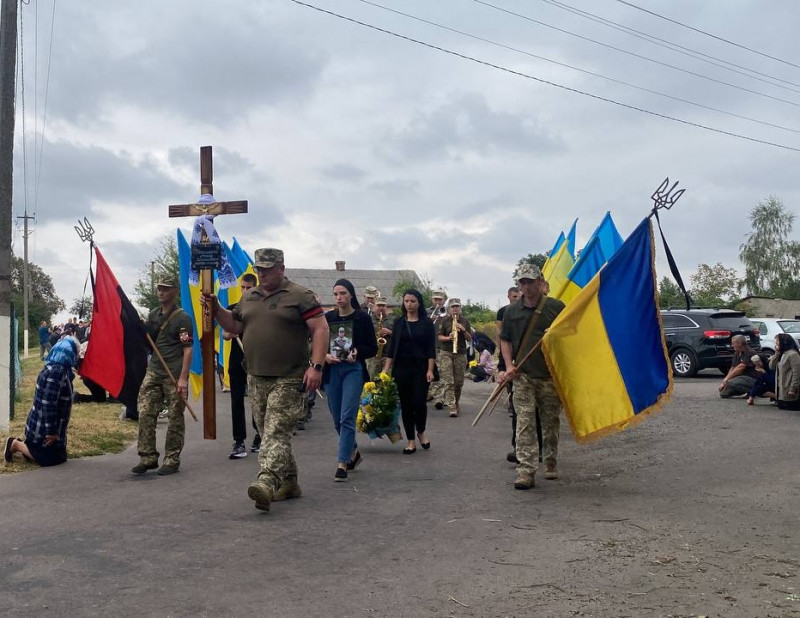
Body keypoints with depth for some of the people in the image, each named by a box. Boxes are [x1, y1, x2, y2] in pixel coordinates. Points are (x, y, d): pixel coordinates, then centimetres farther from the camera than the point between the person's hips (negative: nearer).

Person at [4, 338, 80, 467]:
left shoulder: (61, 369, 7)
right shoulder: (56, 371, -24)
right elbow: (48, 404, -27)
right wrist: (51, 432, -23)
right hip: (44, 429, -10)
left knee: (59, 455, 17)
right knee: (50, 459, 0)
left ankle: (24, 444, 20)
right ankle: (16, 445, 8)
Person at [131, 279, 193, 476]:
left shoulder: (182, 318, -6)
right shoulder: (153, 315, 13)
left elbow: (188, 349, -11)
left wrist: (183, 378, -17)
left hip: (174, 376, -6)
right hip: (153, 372, 6)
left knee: (175, 419, 2)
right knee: (145, 414, 2)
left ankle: (172, 460, 10)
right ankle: (148, 457, 10)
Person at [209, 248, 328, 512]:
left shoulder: (300, 295, -5)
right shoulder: (249, 297, 15)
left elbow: (320, 328, -10)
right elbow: (234, 326, 24)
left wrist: (316, 366, -18)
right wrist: (215, 308, 7)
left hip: (289, 379, -7)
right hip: (256, 379, 7)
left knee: (276, 432, -16)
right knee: (268, 433, 11)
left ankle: (267, 482, -27)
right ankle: (288, 483, 23)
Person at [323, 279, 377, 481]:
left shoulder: (362, 318, -1)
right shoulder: (328, 318, 7)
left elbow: (373, 348, 1)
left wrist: (357, 353, -17)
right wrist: (325, 356, -10)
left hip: (354, 370, -4)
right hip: (332, 370, 4)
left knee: (347, 417, -11)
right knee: (337, 419, 11)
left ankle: (342, 463, -8)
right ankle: (353, 452, 34)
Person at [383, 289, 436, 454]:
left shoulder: (427, 323, 0)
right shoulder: (399, 322, 7)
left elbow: (431, 349, -3)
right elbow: (392, 347, 7)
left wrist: (430, 370, -11)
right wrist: (386, 369, 0)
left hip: (421, 368, -2)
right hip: (402, 368, 3)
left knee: (419, 403, -8)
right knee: (406, 405, 4)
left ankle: (421, 432, 21)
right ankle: (411, 441, 13)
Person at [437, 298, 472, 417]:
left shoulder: (465, 321, 9)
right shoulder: (444, 321, 4)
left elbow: (469, 339, 7)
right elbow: (439, 337, 0)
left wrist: (463, 330, -11)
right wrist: (448, 337, -18)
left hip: (461, 353, 2)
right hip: (446, 353, -2)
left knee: (459, 381, 6)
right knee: (448, 381, -11)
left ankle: (456, 402, 28)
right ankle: (452, 407, -14)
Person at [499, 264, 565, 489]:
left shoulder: (556, 307, 0)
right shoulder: (512, 311, 6)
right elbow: (505, 341, 15)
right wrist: (509, 365, 3)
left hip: (550, 375, -1)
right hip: (523, 376, 1)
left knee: (551, 422, 10)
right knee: (524, 424, -6)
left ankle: (551, 463, 28)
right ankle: (526, 471, -7)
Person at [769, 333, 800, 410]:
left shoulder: (793, 354, -17)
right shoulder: (782, 354, 14)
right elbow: (772, 366, 10)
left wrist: (793, 389, -24)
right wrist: (776, 354, -2)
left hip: (788, 390, -10)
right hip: (781, 388, 10)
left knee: (788, 407, -6)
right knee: (781, 406, 12)